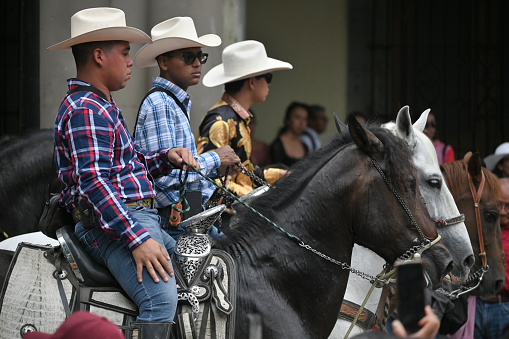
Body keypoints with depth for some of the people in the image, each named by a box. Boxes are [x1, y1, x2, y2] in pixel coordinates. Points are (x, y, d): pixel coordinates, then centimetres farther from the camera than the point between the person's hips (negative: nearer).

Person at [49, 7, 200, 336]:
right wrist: (137, 239, -28)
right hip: (111, 225, -11)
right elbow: (92, 182, -23)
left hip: (141, 220, 11)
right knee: (161, 299, -30)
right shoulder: (86, 110, -12)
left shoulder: (104, 108, 23)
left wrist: (168, 157, 10)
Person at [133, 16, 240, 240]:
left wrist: (217, 169, 9)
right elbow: (164, 174, -23)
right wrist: (214, 159, -12)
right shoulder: (159, 104, -13)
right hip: (176, 221, -10)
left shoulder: (179, 104, 20)